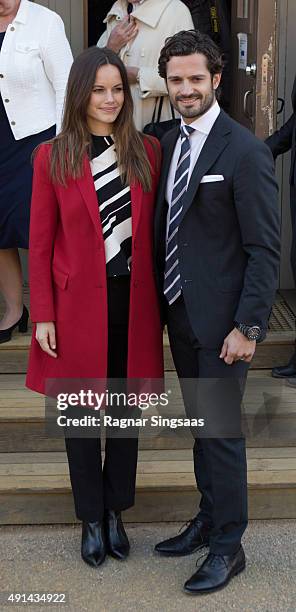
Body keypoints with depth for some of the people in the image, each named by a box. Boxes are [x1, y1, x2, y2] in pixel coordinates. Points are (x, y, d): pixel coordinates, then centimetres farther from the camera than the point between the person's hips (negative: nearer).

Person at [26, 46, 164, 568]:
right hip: (79, 305, -2)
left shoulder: (147, 151, 3)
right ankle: (91, 519, 27)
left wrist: (158, 298, 1)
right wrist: (43, 316, -6)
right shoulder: (53, 158, -3)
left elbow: (157, 231, 5)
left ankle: (116, 511, 31)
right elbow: (40, 244, -2)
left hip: (133, 304, 2)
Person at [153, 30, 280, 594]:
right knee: (199, 423, 18)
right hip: (179, 312, 7)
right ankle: (209, 518, 36)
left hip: (221, 317, -7)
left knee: (222, 430, 2)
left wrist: (248, 326, -18)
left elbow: (264, 248, -15)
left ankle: (228, 547, 19)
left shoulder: (245, 152, -14)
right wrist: (160, 300, 11)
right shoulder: (168, 144, 9)